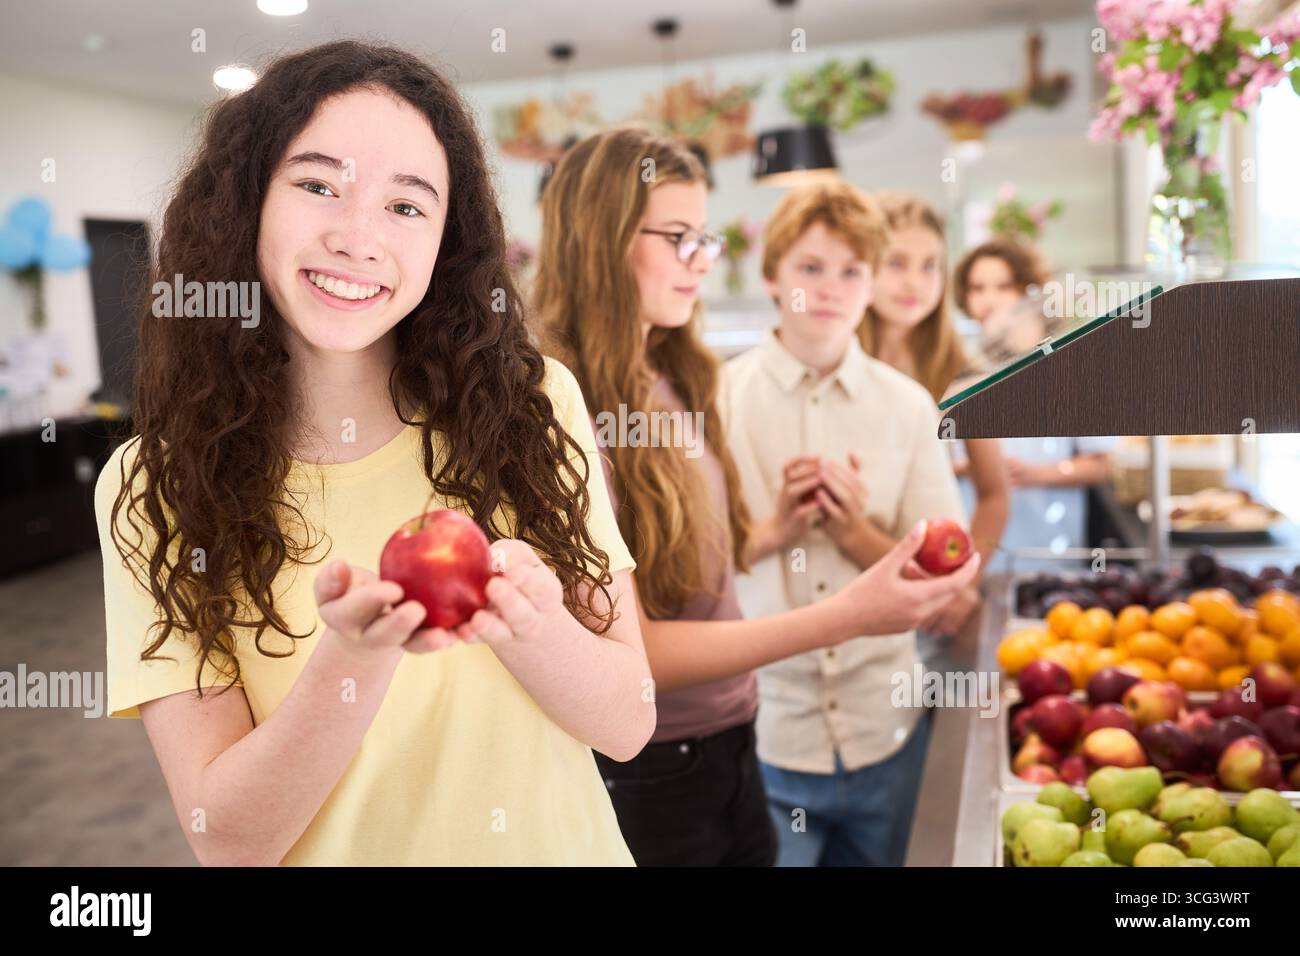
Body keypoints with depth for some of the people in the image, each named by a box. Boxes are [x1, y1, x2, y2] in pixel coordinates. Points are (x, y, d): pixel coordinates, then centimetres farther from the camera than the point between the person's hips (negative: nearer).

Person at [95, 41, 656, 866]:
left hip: (557, 844, 1)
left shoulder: (535, 407, -14)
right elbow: (226, 837, -17)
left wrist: (524, 621, -33)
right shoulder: (152, 490, -14)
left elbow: (629, 724, -14)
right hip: (330, 851, 0)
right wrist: (354, 653, -34)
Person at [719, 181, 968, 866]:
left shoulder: (907, 406, 3)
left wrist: (854, 533, -14)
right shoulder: (716, 399, -4)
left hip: (885, 727, 3)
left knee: (877, 856, 18)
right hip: (761, 728, -2)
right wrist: (774, 530, -19)